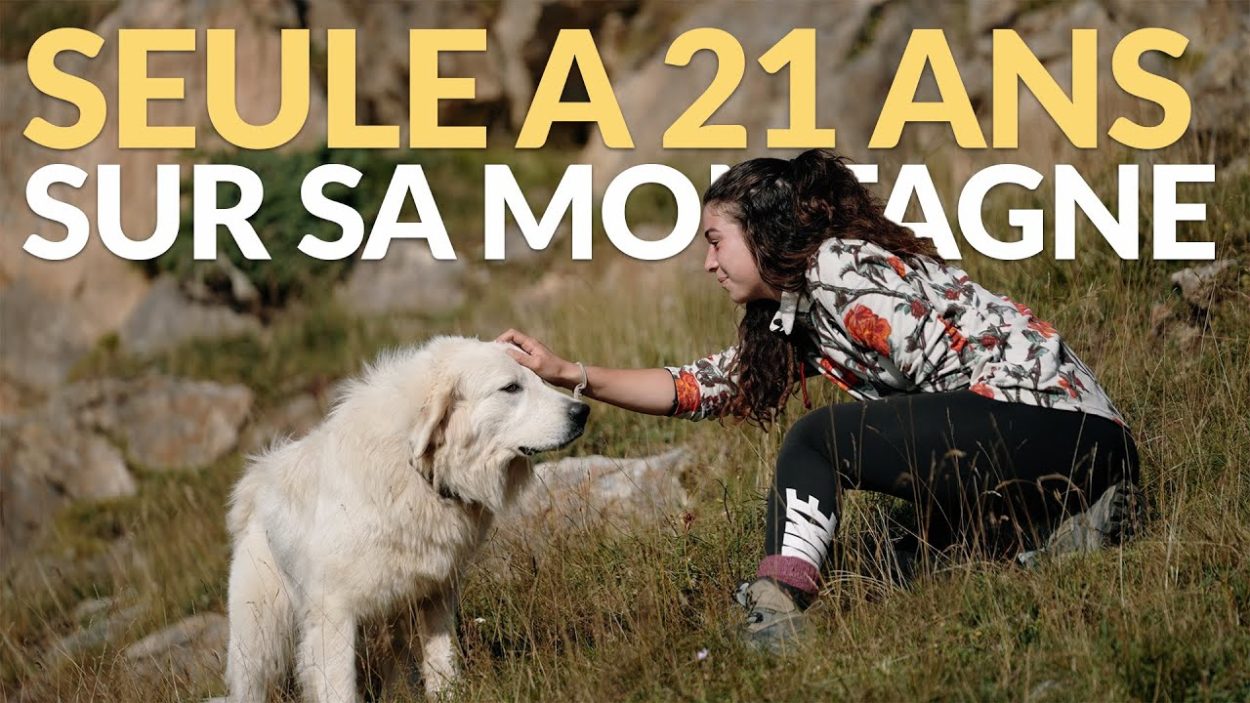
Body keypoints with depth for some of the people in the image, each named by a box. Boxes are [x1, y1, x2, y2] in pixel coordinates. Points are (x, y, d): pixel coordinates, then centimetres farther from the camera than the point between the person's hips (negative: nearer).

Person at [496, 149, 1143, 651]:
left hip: (1051, 412, -10)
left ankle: (776, 608, -25)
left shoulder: (837, 267, -8)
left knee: (815, 442, -12)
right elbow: (710, 386, 23)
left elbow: (938, 361, -16)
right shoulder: (789, 316, 21)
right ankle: (1066, 526, 3)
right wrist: (567, 374, 17)